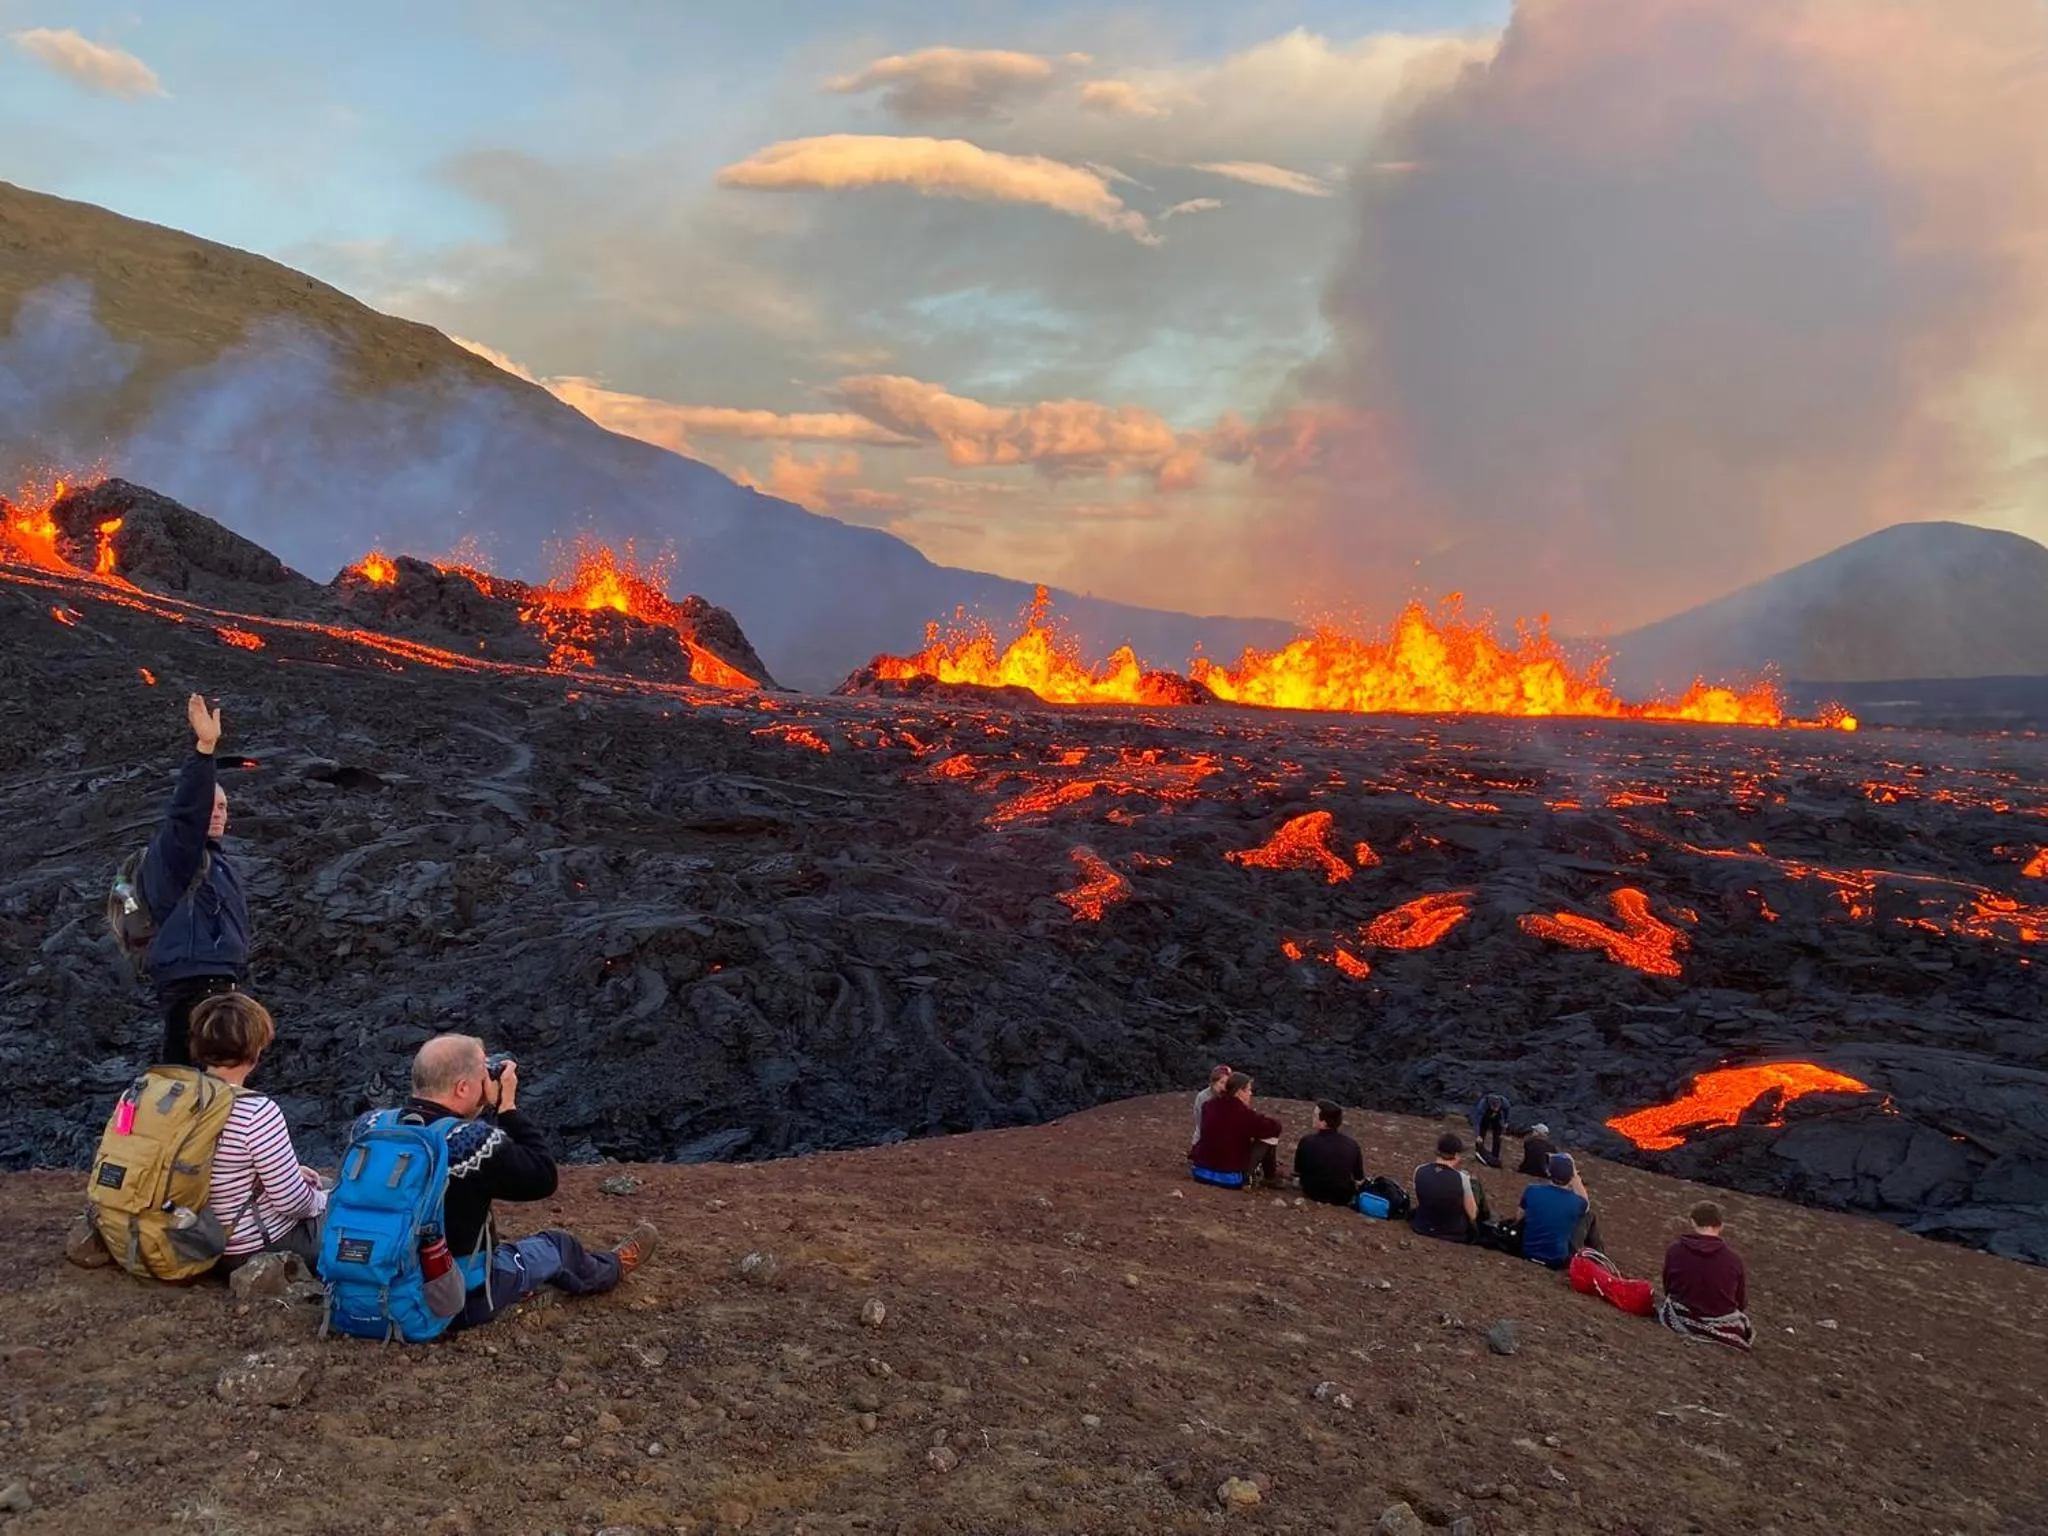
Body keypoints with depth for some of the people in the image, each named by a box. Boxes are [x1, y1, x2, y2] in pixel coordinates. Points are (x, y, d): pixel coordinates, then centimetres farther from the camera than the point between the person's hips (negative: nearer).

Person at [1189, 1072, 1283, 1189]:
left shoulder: (1209, 1106, 2)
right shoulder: (1243, 1113, -16)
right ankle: (1271, 1176, 23)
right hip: (1230, 1177, -6)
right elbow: (1275, 1127, -5)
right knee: (1270, 1136, 5)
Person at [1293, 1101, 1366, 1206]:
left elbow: (1298, 1175, -5)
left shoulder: (1307, 1143, -20)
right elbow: (1359, 1181, -3)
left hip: (1314, 1194, -2)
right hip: (1344, 1198, 2)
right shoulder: (1352, 1144, -14)